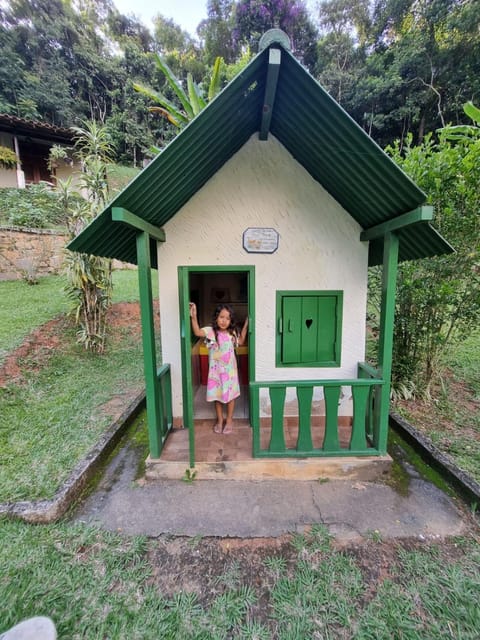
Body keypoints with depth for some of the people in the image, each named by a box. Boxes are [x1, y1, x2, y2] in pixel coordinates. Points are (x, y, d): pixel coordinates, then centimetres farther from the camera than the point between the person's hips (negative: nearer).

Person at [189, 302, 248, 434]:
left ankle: (229, 420, 32)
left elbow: (240, 342, 12)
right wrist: (194, 317, -45)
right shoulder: (210, 331, -14)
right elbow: (197, 332, -31)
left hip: (230, 369, 2)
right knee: (217, 395, 13)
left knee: (230, 395, 12)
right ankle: (220, 420, 33)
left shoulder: (232, 333, -4)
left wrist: (245, 326, 2)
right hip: (216, 370, -1)